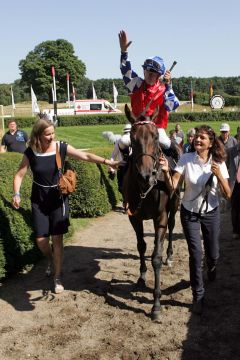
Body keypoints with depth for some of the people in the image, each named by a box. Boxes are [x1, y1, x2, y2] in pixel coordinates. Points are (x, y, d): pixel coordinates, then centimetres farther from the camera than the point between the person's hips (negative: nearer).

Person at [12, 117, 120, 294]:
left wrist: (107, 161, -25)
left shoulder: (62, 147, -10)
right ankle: (51, 260, 37)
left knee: (57, 239, -1)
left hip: (58, 197, -1)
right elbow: (19, 175, -3)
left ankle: (58, 278, 13)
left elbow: (86, 156, -14)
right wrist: (17, 194, -18)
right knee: (41, 240, 3)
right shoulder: (30, 153, -8)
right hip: (39, 200, 1)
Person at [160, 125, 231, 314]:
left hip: (211, 213, 2)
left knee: (213, 254, 13)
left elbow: (228, 194, -13)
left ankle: (212, 267, 52)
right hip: (190, 213, -1)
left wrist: (219, 176, -28)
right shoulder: (186, 159, -14)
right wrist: (166, 171, -39)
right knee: (196, 254, -6)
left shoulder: (219, 163, -11)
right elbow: (172, 186, -21)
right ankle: (198, 295, 13)